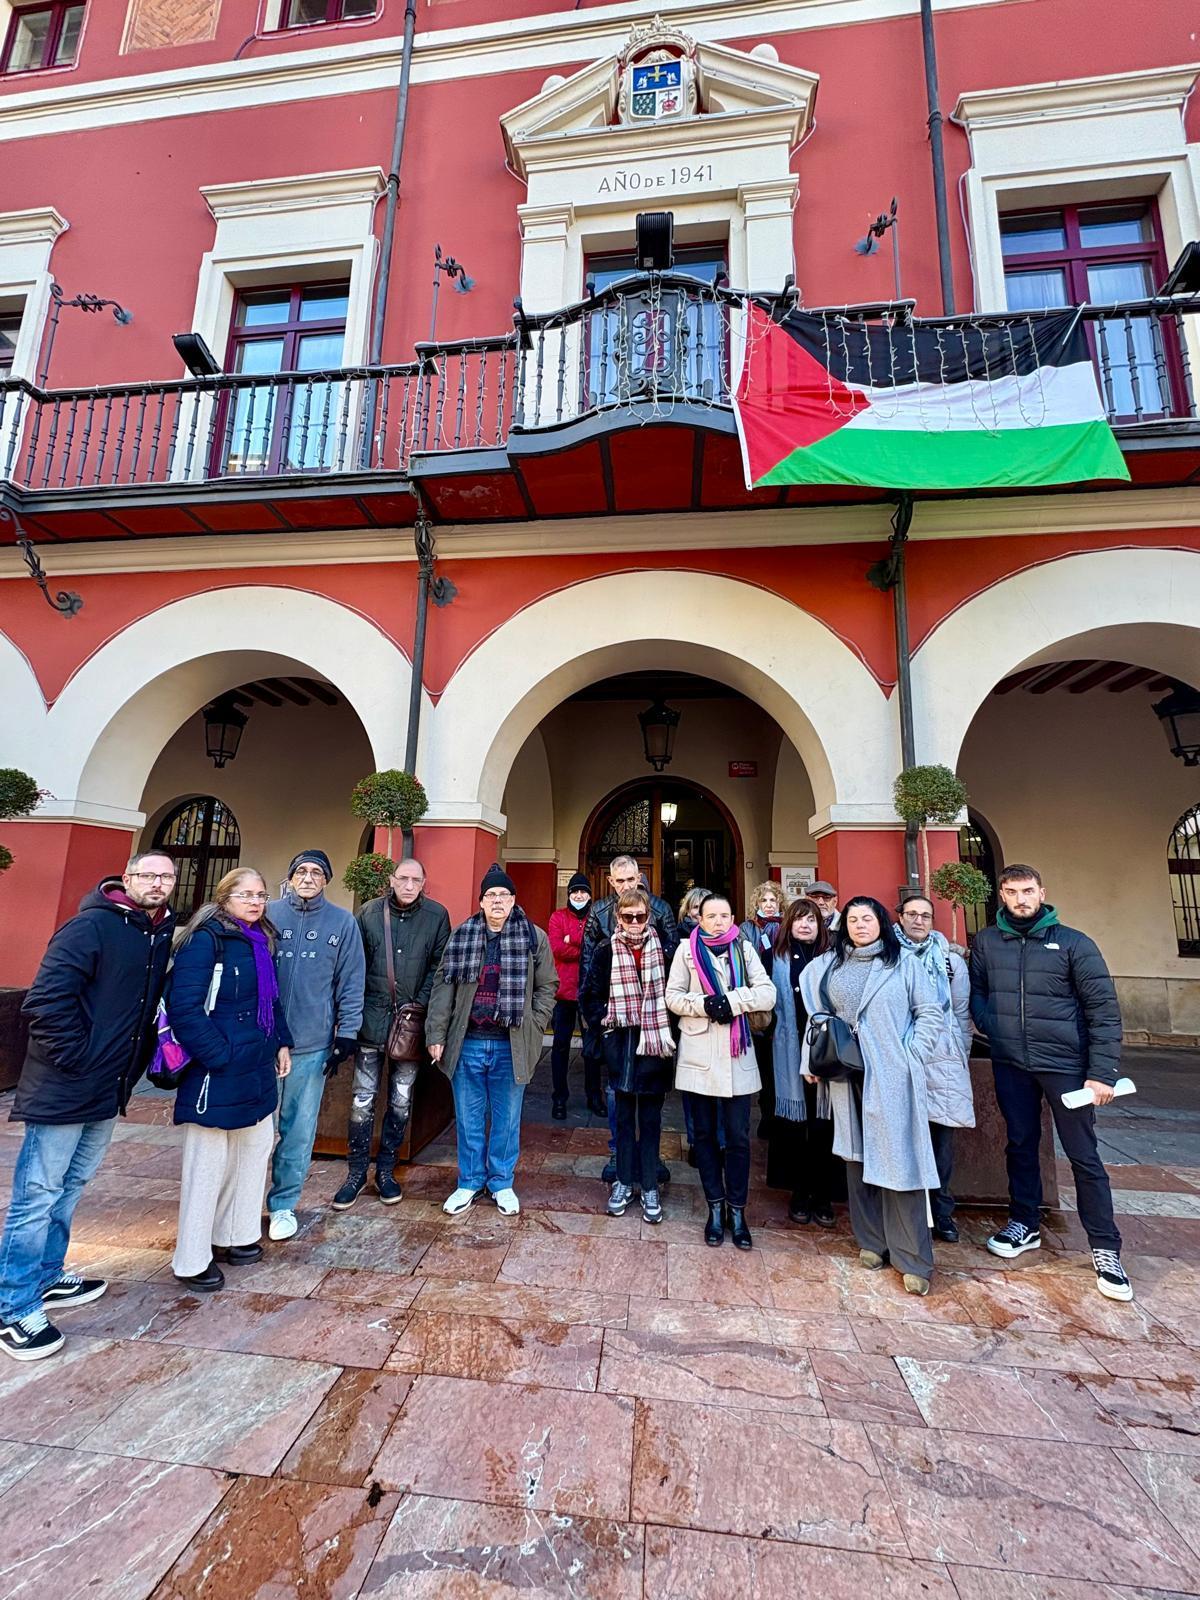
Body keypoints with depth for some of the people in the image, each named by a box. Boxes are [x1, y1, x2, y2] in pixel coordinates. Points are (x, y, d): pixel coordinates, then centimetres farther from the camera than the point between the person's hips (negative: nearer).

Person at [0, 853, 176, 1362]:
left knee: (69, 1189, 20)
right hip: (64, 1088, -8)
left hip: (109, 1091, 8)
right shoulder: (92, 925, -17)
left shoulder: (162, 935, 7)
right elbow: (46, 999, -21)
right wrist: (74, 1057, -16)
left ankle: (46, 1279, 36)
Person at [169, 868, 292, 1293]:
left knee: (255, 1149, 19)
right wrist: (219, 1056, -19)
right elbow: (184, 1007, -21)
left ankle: (235, 1236, 37)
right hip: (217, 1076, -8)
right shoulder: (206, 940, -16)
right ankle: (192, 1261, 23)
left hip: (256, 1072, 9)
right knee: (208, 1165, 4)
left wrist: (281, 1043, 11)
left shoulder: (261, 942, 9)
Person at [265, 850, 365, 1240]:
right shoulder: (268, 914, -2)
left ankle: (283, 1204, 29)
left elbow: (351, 983, 1)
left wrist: (346, 1034, -2)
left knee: (299, 1129, 10)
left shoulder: (342, 922, -1)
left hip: (312, 1044, 0)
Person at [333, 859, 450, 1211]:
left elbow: (439, 966, 0)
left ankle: (386, 1170, 28)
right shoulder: (369, 912, 0)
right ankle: (357, 1172, 23)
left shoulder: (437, 915, -3)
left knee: (401, 1101, 11)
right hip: (372, 1019, 0)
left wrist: (420, 1004, -8)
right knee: (363, 1099, 5)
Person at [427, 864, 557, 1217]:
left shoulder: (534, 937, -2)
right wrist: (436, 1035, -4)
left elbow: (547, 985, 4)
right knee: (468, 1119, 15)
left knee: (507, 1119, 13)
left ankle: (502, 1183, 32)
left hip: (511, 1046, -1)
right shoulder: (461, 936, 1)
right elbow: (443, 987, 1)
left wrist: (533, 1026, -4)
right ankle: (470, 1182, 34)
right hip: (467, 1043, 1)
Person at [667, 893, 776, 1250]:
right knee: (705, 1134, 11)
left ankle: (737, 1210, 22)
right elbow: (673, 996, -2)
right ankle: (715, 1208, 26)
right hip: (698, 1055, 0)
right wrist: (704, 1004, -18)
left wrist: (731, 999, -17)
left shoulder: (744, 949, 3)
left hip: (736, 1054, 0)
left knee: (738, 1136, 5)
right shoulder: (687, 949, 1)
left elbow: (768, 994, -5)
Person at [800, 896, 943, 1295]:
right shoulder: (828, 966, 9)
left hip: (894, 1079, -3)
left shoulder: (903, 963, 1)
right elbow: (818, 1017, 14)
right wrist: (812, 1060, 9)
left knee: (899, 1161, -3)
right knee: (857, 1157, 10)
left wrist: (914, 1056, -6)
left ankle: (913, 1260, 9)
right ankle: (871, 1241, 24)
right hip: (848, 1076, 3)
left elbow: (930, 1012, 1)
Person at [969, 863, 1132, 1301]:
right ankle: (1024, 1223, 33)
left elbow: (1103, 1010, -8)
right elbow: (975, 991, 10)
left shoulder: (1073, 943, -8)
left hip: (1064, 1064, -2)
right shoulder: (986, 942, 0)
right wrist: (992, 1026, -8)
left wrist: (1102, 1073, -13)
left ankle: (1105, 1249, 22)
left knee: (1084, 1156, 5)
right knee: (1021, 1145, 16)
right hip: (1010, 1064, 3)